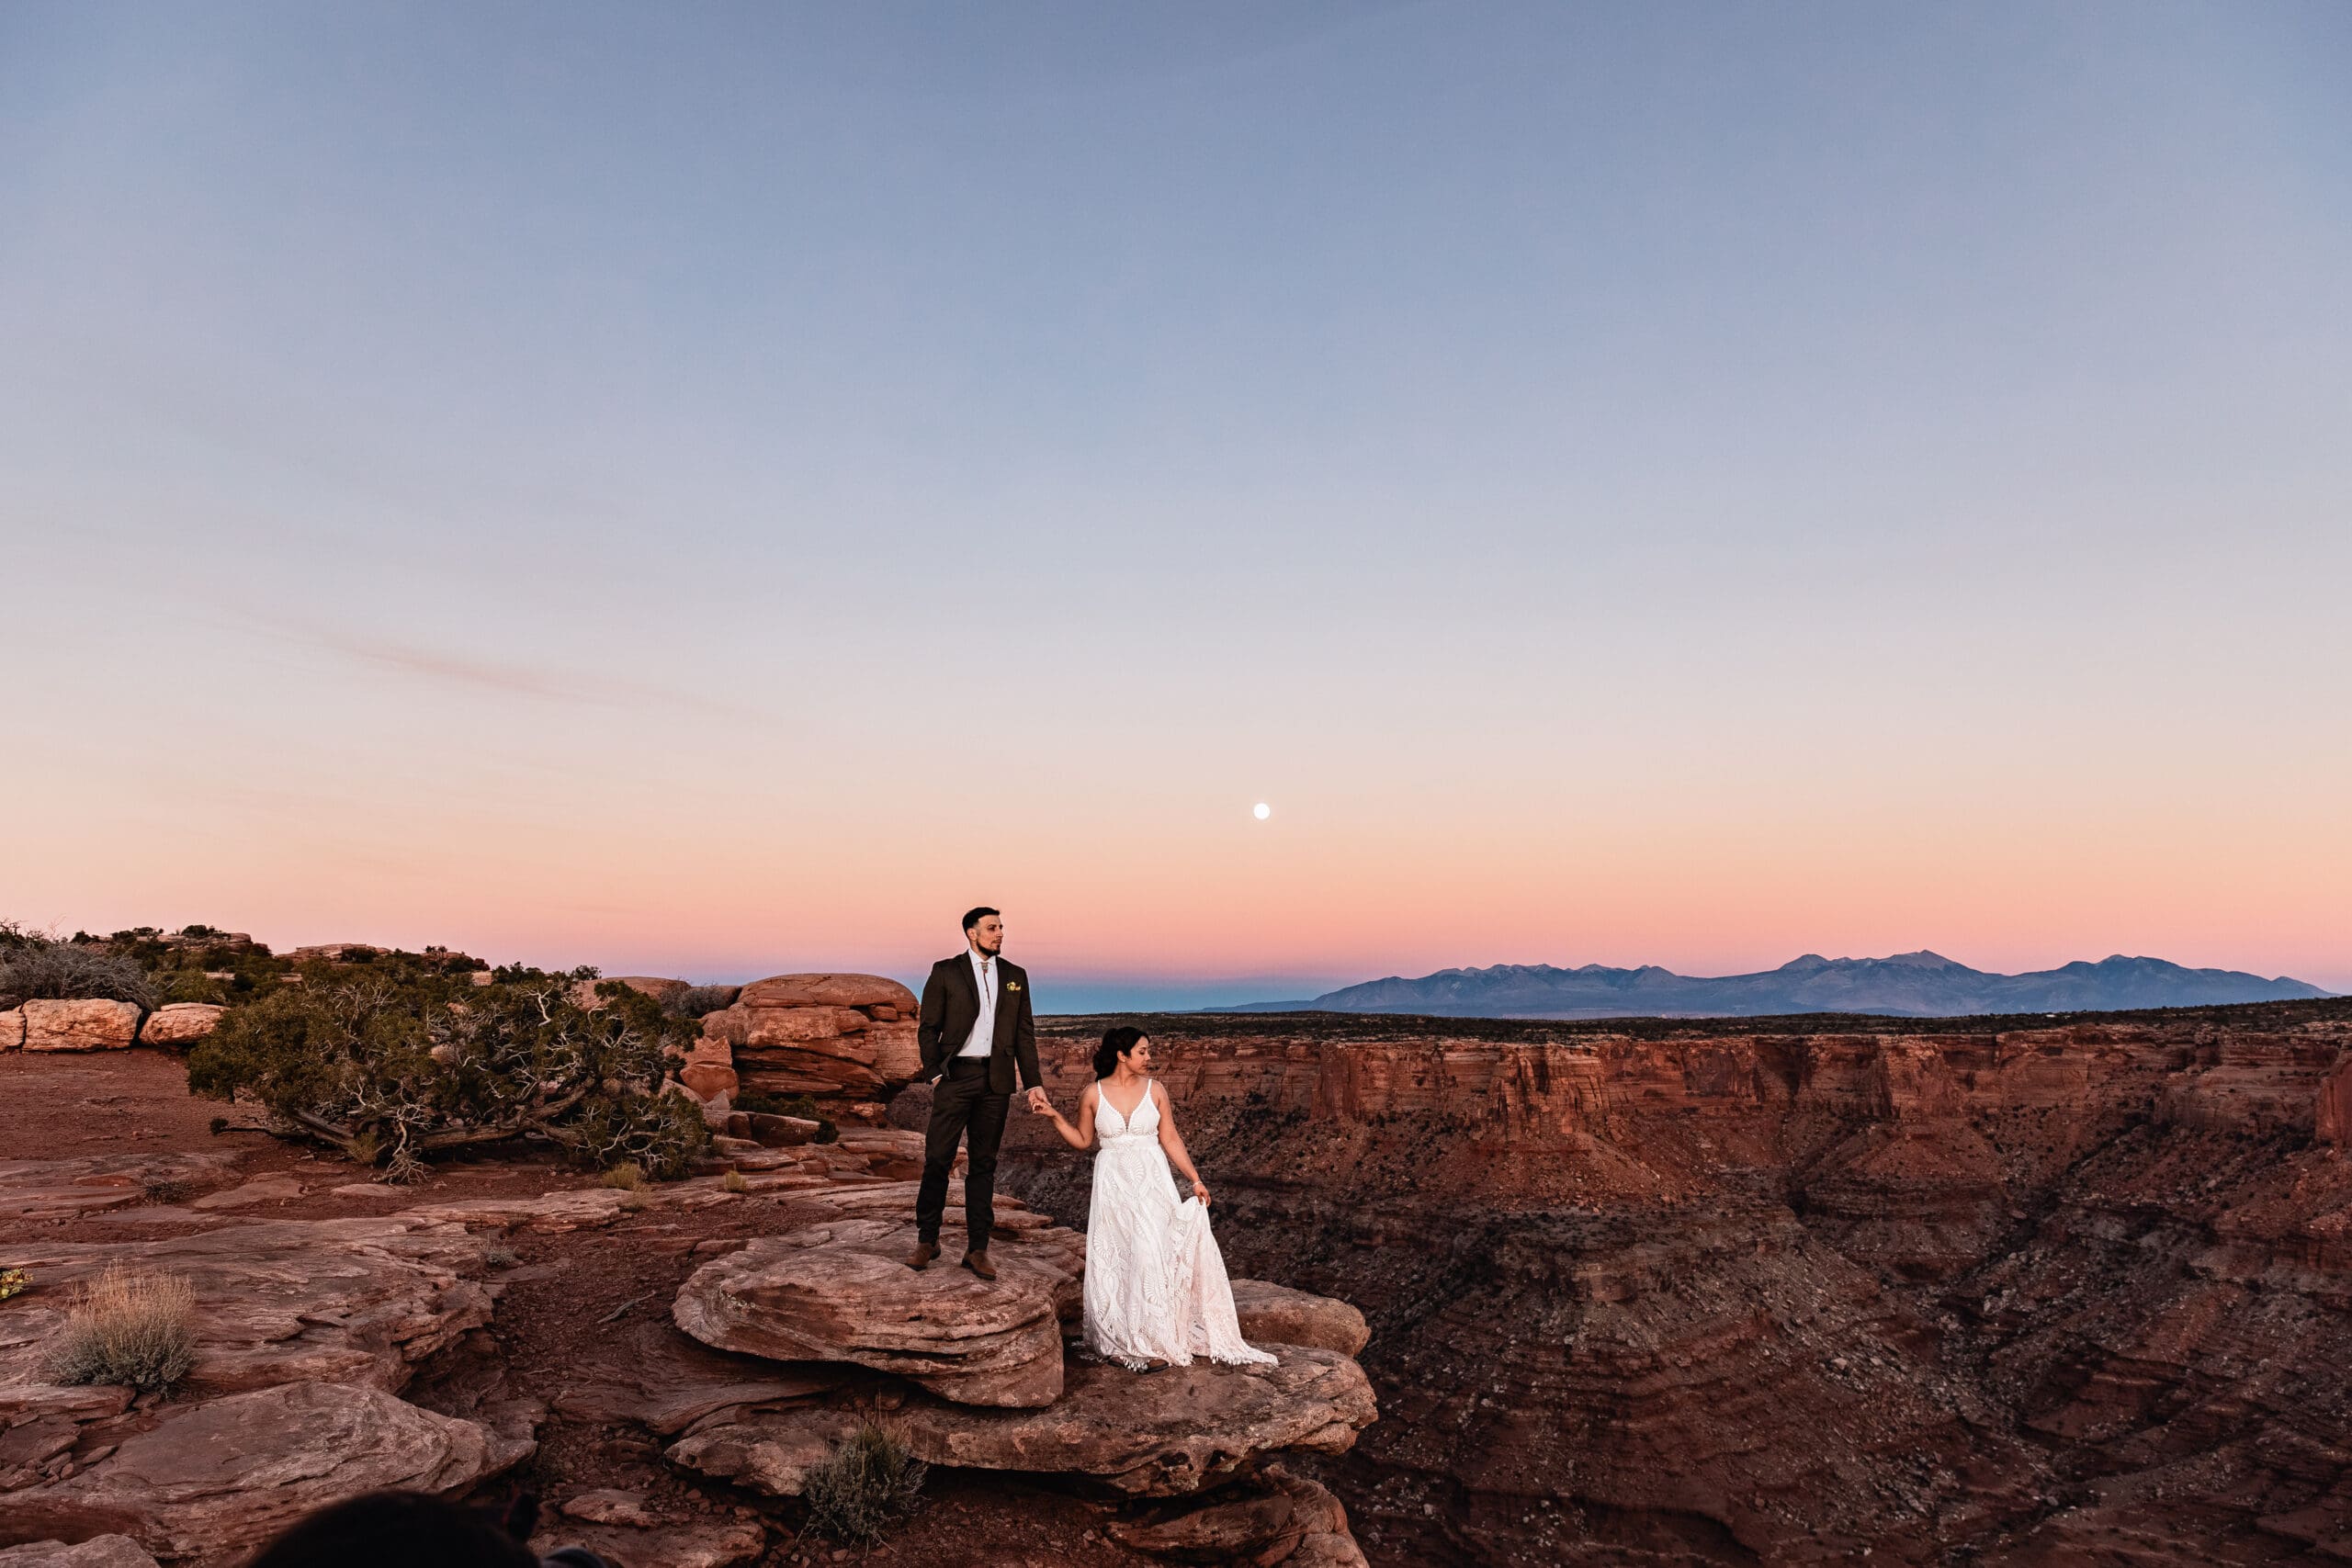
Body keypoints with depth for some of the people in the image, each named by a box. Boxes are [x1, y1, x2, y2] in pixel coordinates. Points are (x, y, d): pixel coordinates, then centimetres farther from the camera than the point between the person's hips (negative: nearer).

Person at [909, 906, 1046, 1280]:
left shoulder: (1016, 976, 11)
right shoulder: (945, 972, 2)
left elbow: (1025, 1034, 11)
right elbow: (928, 1028, 1)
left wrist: (1033, 1083, 4)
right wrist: (934, 1074, -9)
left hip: (996, 1081, 3)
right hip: (955, 1076, -2)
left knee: (984, 1164, 8)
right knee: (937, 1159, 0)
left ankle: (977, 1248, 15)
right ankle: (927, 1241, 17)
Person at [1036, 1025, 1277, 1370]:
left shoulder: (1154, 1089, 1)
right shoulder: (1093, 1094, -1)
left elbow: (1170, 1140, 4)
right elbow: (1083, 1140, 9)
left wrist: (1195, 1179, 0)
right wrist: (1055, 1116, -4)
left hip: (1152, 1181, 0)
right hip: (1113, 1184, 0)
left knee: (1153, 1252, -7)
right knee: (1114, 1259, 0)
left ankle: (1153, 1339, 7)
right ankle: (1120, 1339, 14)